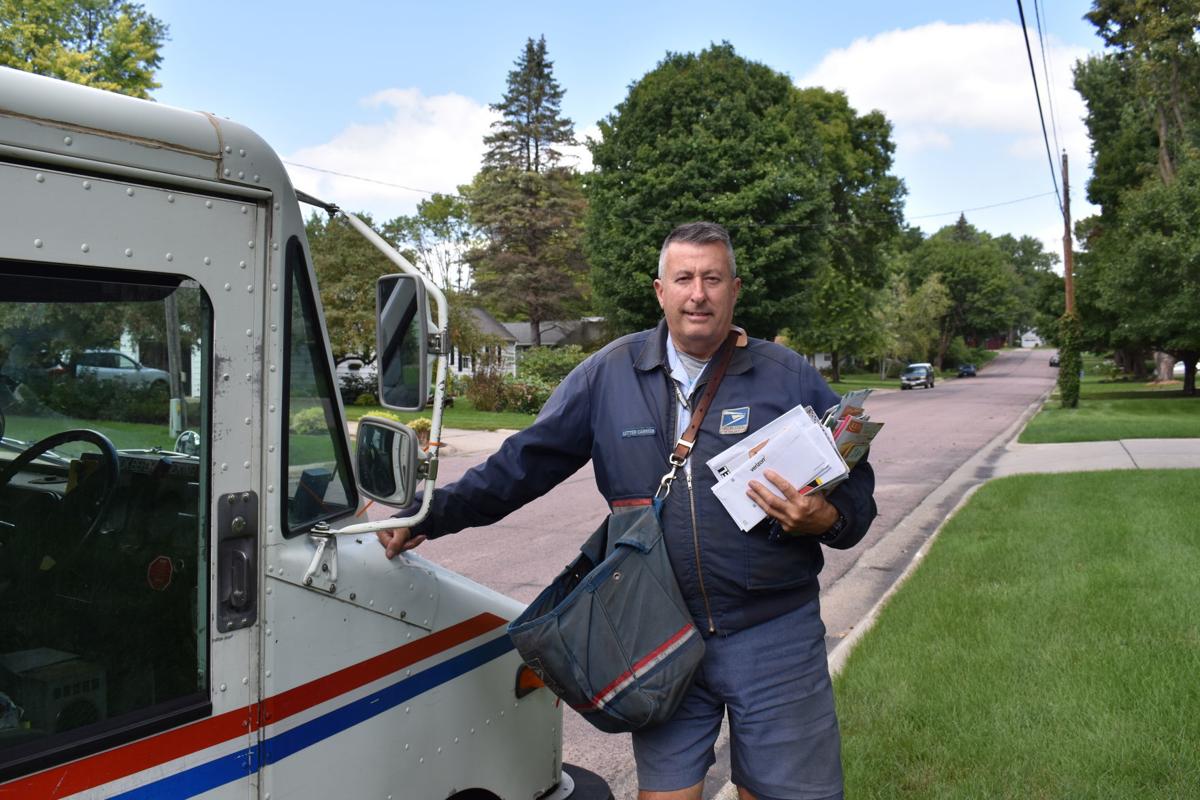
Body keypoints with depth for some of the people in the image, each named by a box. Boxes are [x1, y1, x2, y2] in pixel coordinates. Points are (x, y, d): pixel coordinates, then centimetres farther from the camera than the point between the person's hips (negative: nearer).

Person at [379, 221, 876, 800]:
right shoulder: (609, 374, 1)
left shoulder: (789, 377, -1)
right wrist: (431, 515, -3)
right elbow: (524, 462, 4)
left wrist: (824, 519, -19)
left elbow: (857, 492, 3)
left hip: (774, 639, 0)